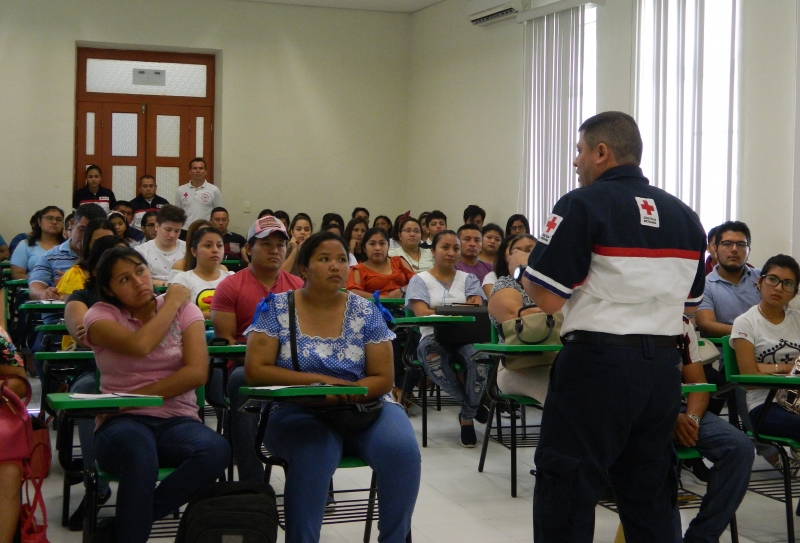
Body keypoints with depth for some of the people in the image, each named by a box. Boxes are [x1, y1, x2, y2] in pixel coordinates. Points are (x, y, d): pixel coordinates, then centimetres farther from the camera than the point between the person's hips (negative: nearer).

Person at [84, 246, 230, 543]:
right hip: (122, 422, -2)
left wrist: (136, 397, -13)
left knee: (216, 449, -33)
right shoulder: (101, 315, 5)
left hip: (177, 420, 3)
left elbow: (197, 372, -6)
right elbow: (139, 346, -18)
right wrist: (172, 302, -3)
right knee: (138, 446, -41)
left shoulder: (185, 309, 9)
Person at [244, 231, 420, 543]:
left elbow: (382, 378, 2)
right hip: (299, 412, -2)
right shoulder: (276, 308, 2)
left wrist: (343, 394, -18)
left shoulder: (366, 312, 5)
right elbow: (255, 371, -5)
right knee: (313, 454, -36)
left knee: (402, 450, -28)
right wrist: (317, 380, -16)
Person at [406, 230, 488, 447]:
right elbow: (422, 313, -6)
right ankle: (471, 404, -18)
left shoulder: (468, 279, 19)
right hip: (434, 337, -1)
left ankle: (467, 416, -16)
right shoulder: (420, 280, 11)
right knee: (431, 354, -40)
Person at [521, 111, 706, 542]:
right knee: (651, 498, 15)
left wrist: (521, 272, 8)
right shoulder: (685, 216, 11)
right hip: (664, 366, 7)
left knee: (566, 491, 1)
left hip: (598, 363, -6)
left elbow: (548, 298, -13)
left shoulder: (583, 205, -9)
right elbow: (689, 301, 16)